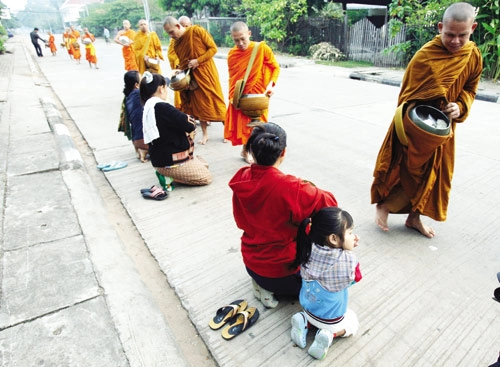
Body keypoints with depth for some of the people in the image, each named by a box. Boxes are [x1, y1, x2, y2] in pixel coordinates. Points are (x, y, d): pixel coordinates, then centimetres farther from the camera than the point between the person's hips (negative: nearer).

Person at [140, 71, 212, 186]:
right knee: (206, 177, 0)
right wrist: (191, 119, 2)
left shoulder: (148, 107, 7)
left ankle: (167, 174, 11)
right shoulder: (162, 107, -23)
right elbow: (190, 124, -21)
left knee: (204, 165, 22)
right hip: (170, 162, -10)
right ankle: (170, 177, -3)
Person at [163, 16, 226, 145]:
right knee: (199, 104, 7)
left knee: (215, 101, 1)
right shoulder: (176, 44, 4)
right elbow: (182, 62, 11)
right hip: (192, 76, 5)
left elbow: (213, 48, -10)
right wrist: (178, 70, -9)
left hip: (207, 72, -4)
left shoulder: (197, 31, -11)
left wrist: (198, 60, -17)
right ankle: (205, 134, 17)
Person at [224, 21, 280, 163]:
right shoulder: (232, 54, -3)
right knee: (242, 125, 8)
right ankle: (245, 151, 29)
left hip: (258, 97, -2)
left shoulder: (262, 48, -12)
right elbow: (232, 78, 4)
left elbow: (275, 67, -4)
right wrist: (232, 97, -7)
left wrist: (271, 84, -19)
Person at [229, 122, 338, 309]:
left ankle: (263, 283, 17)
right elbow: (329, 203, -21)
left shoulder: (241, 179, -14)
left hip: (251, 263, 7)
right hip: (282, 268, -6)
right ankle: (271, 287, 10)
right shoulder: (290, 188, -33)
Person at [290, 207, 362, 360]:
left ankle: (304, 321, 9)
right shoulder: (348, 261, -32)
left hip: (308, 308, 4)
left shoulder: (309, 250, -21)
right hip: (331, 319, -3)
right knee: (353, 322, 28)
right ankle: (330, 333, 2)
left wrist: (347, 246, -8)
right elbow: (357, 277, -9)